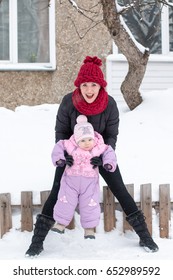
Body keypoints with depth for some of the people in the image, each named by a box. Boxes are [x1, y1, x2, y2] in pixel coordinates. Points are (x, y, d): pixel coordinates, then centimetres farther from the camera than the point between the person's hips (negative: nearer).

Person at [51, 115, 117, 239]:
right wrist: (58, 159, -12)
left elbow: (108, 151, 1)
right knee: (66, 201, 1)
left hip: (90, 181, 0)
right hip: (71, 179, 0)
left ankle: (89, 227, 14)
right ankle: (61, 223, 17)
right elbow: (59, 147, 1)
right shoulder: (70, 145, -10)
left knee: (90, 204, 1)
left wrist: (109, 163, -13)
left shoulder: (99, 147, -9)